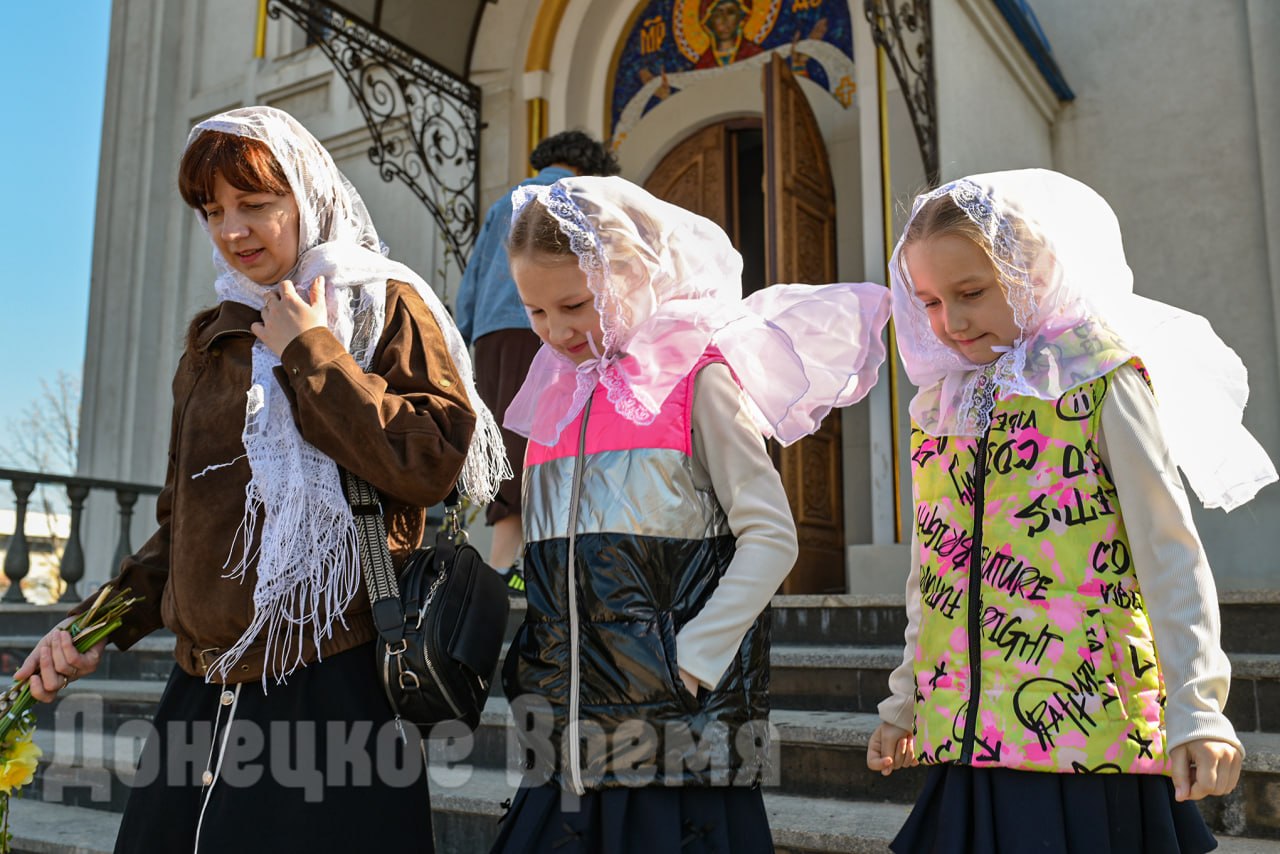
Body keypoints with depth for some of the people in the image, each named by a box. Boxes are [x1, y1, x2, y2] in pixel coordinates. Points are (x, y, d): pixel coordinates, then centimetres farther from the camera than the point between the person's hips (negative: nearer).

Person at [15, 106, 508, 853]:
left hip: (333, 678, -6)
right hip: (206, 686, 6)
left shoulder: (384, 306, -1)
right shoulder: (215, 335, 16)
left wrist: (311, 355, -12)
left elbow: (432, 462, -17)